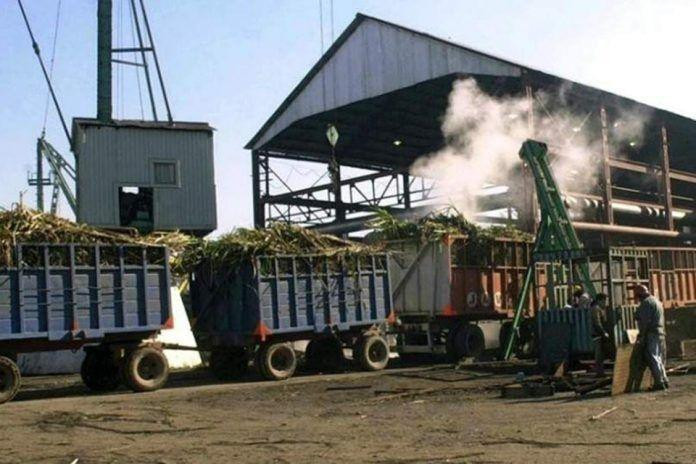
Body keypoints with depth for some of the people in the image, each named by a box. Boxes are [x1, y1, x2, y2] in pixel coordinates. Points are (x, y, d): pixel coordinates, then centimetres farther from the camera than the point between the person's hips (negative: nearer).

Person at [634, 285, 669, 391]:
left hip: (651, 334, -10)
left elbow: (645, 322, -16)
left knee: (652, 359, -8)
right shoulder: (657, 301, 22)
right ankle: (664, 381, 17)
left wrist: (640, 336, -13)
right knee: (659, 358, 15)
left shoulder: (646, 302, -9)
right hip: (660, 333, 10)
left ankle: (659, 382, -10)